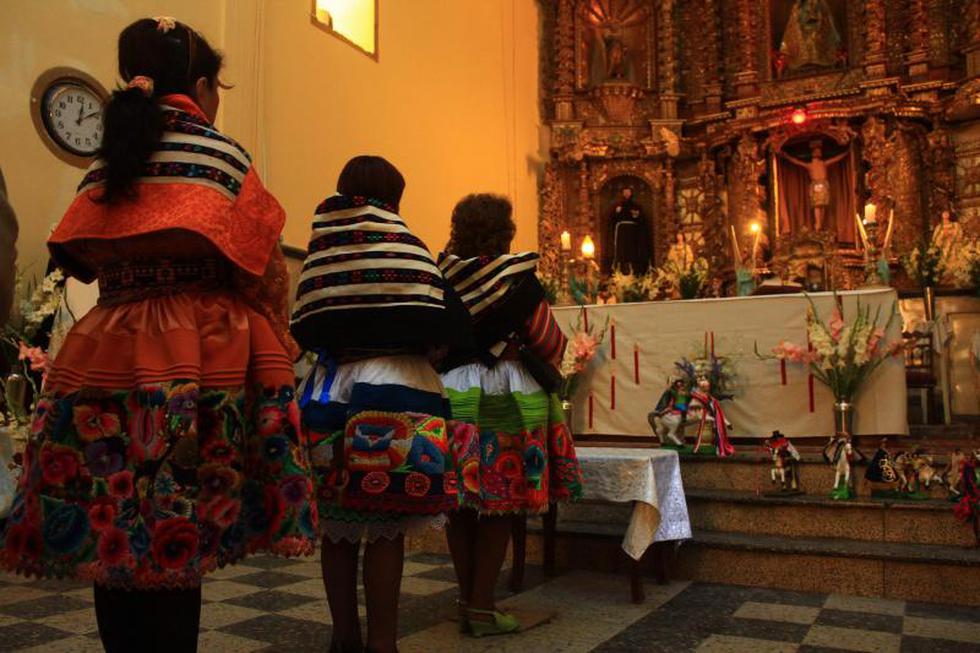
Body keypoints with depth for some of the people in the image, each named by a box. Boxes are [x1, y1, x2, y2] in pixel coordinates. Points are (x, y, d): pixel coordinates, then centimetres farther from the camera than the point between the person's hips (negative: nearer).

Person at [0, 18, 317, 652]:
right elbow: (266, 273, -1)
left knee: (112, 542, 9)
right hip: (198, 364, -4)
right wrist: (274, 363, 9)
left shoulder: (104, 165, 13)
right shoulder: (223, 154, 1)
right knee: (179, 552, 0)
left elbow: (84, 260, 19)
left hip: (105, 357, 4)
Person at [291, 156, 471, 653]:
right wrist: (425, 350, 11)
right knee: (385, 531, 0)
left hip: (326, 390, 5)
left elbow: (304, 332, 12)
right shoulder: (403, 246, -3)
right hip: (391, 391, -5)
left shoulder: (319, 252, 10)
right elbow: (449, 326, -8)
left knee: (338, 527, 11)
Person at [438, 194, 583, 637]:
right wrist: (547, 365, 18)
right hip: (506, 397, -4)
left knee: (461, 502, 11)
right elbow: (550, 343, -3)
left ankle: (466, 599, 21)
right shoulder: (517, 277, -7)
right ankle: (482, 607, 8)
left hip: (452, 393, 4)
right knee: (500, 506, 3)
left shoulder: (445, 276, 2)